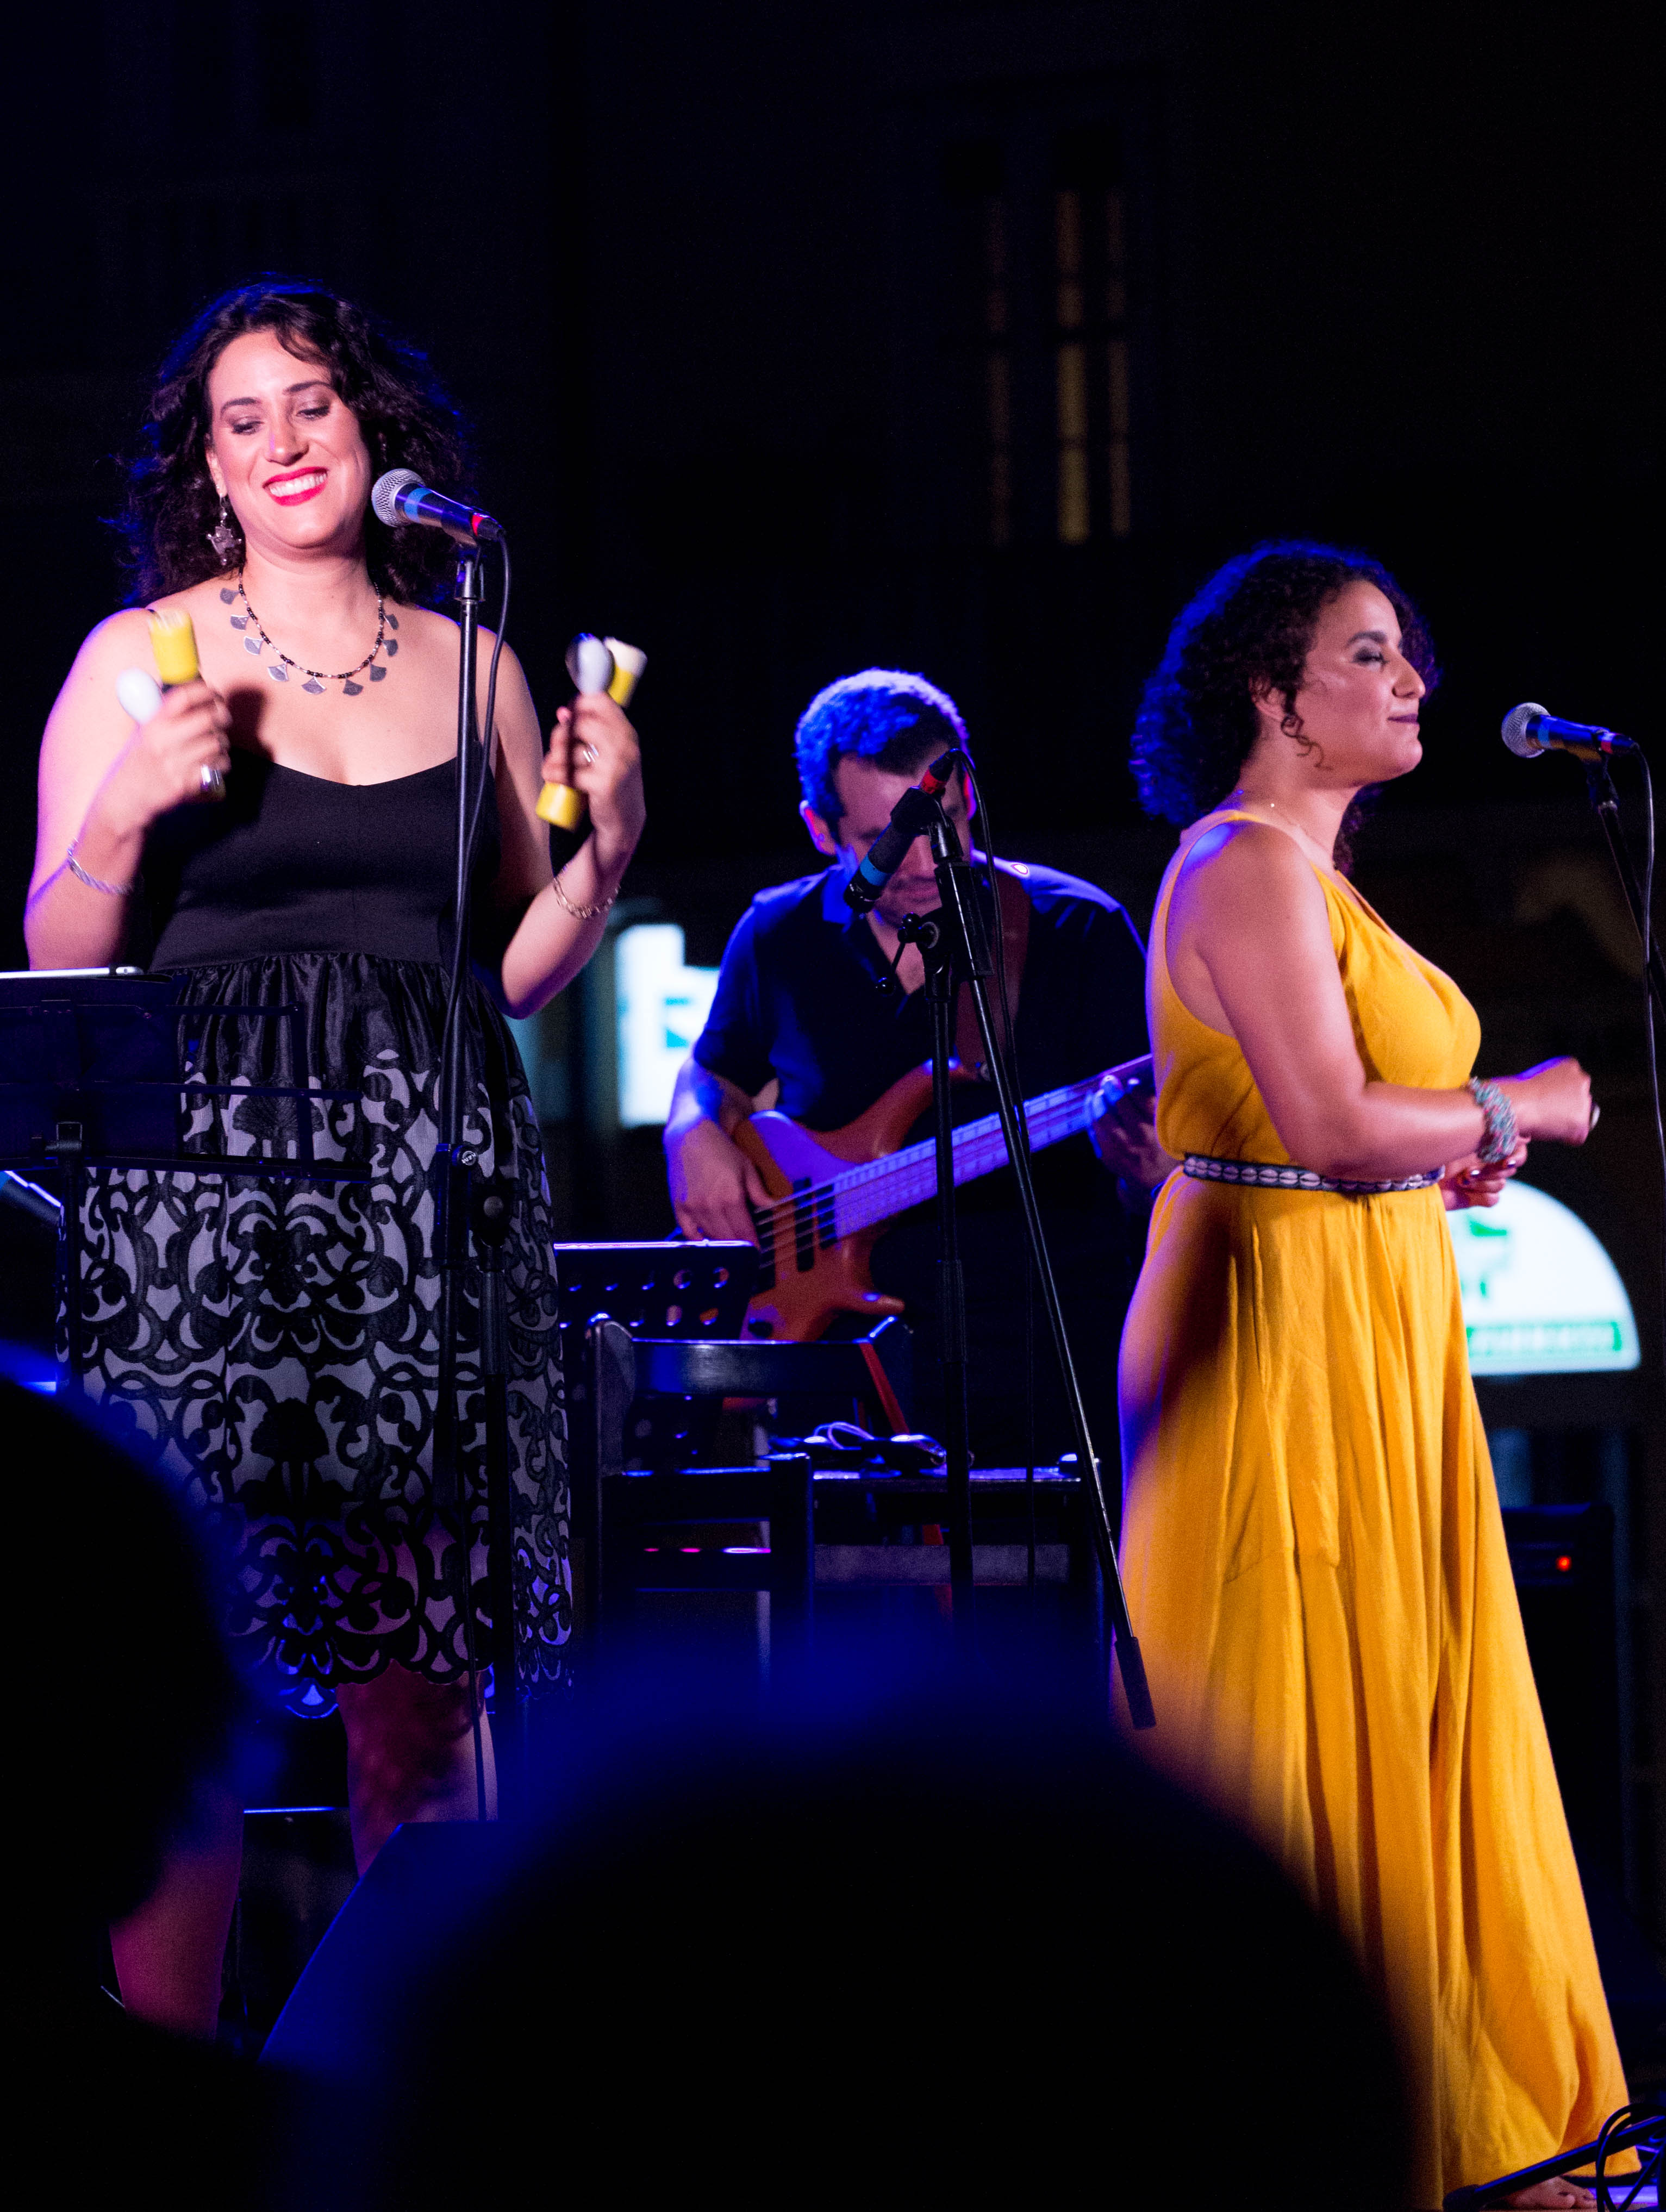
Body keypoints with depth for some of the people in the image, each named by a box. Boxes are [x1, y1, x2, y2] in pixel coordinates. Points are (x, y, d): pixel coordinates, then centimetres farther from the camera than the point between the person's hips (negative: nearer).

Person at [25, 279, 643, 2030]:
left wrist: (604, 848, 1)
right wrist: (125, 814, -14)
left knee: (420, 1689, 1)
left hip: (427, 1185, 3)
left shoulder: (470, 667, 13)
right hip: (205, 1181, -3)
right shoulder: (140, 659, 5)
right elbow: (60, 967, 3)